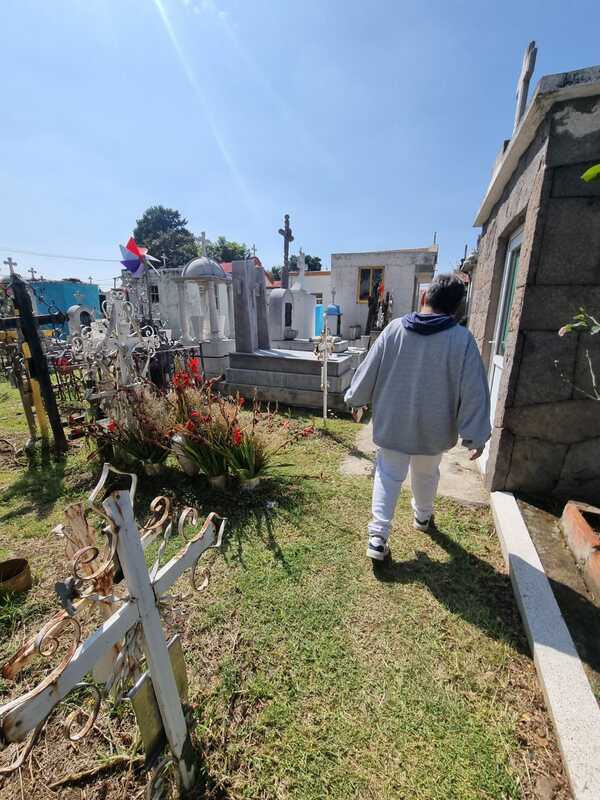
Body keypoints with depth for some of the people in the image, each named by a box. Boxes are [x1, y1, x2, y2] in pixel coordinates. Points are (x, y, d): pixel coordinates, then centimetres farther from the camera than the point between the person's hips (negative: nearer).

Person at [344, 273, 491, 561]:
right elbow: (474, 392, -12)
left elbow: (368, 370, -1)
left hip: (391, 424, 1)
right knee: (426, 474, 24)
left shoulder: (394, 329, -8)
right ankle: (422, 516, 48)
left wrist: (355, 399, 14)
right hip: (432, 429, 0)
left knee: (388, 476, 13)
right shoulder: (462, 339, -13)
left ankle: (377, 536, 9)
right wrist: (475, 437, -4)